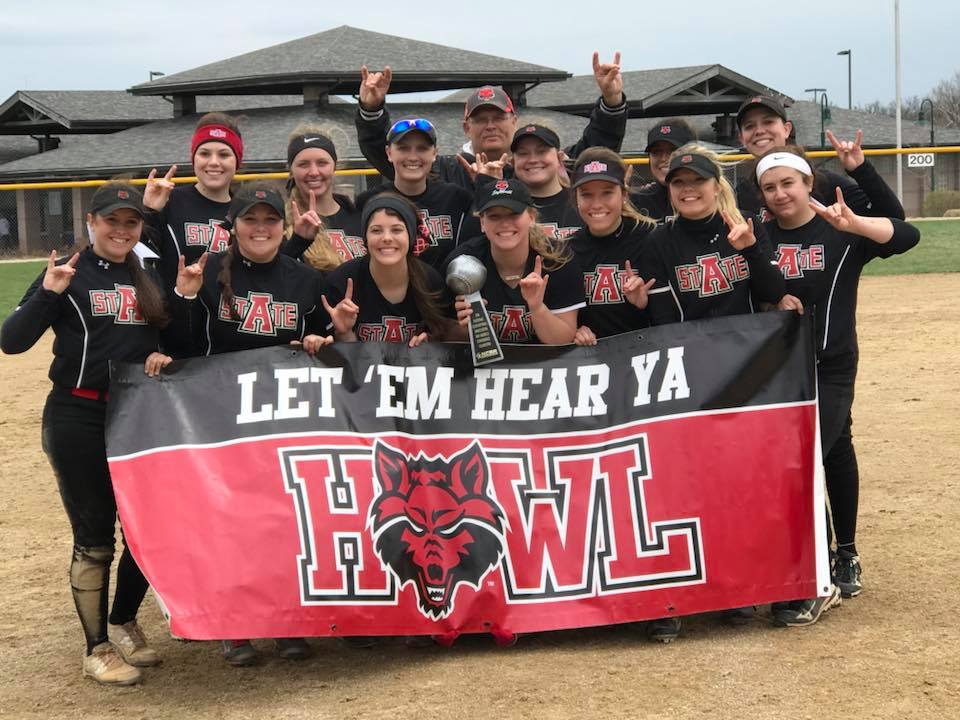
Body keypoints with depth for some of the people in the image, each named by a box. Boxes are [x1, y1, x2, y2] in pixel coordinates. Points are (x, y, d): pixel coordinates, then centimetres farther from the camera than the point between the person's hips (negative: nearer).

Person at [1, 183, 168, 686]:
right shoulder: (69, 274, -5)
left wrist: (163, 355, -5)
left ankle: (123, 625, 29)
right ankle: (97, 649, 14)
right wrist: (49, 294, -26)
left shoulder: (149, 280, 10)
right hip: (78, 421, -5)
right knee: (94, 539, 1)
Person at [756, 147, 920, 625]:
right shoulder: (761, 237, 4)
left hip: (831, 366, -4)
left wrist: (853, 223, -36)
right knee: (834, 453, 13)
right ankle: (843, 557, 25)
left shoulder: (840, 232, -8)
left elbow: (907, 236, -21)